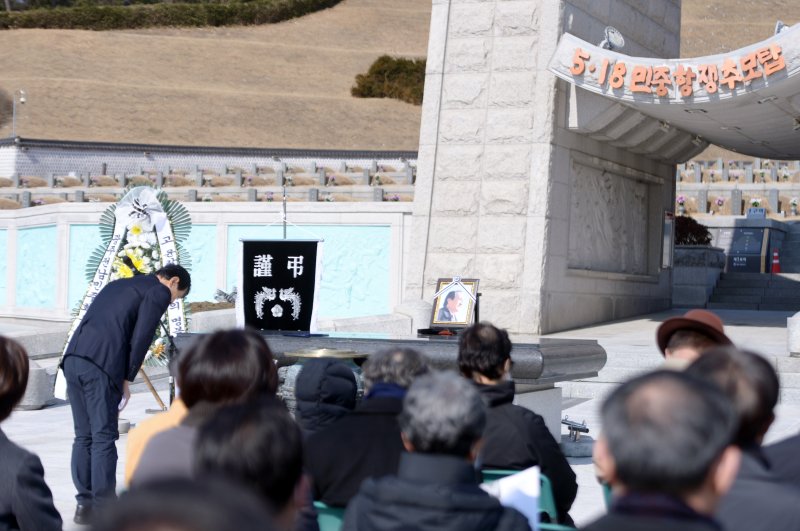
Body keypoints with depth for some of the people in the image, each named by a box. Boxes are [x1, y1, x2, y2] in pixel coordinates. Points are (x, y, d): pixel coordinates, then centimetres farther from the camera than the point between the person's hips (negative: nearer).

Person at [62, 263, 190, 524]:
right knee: (104, 437, -1)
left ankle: (84, 505, 17)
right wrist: (126, 379, 2)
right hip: (102, 365, -7)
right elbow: (141, 338, -5)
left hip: (73, 358, 8)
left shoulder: (118, 285, 30)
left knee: (83, 436, 13)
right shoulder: (159, 292, 6)